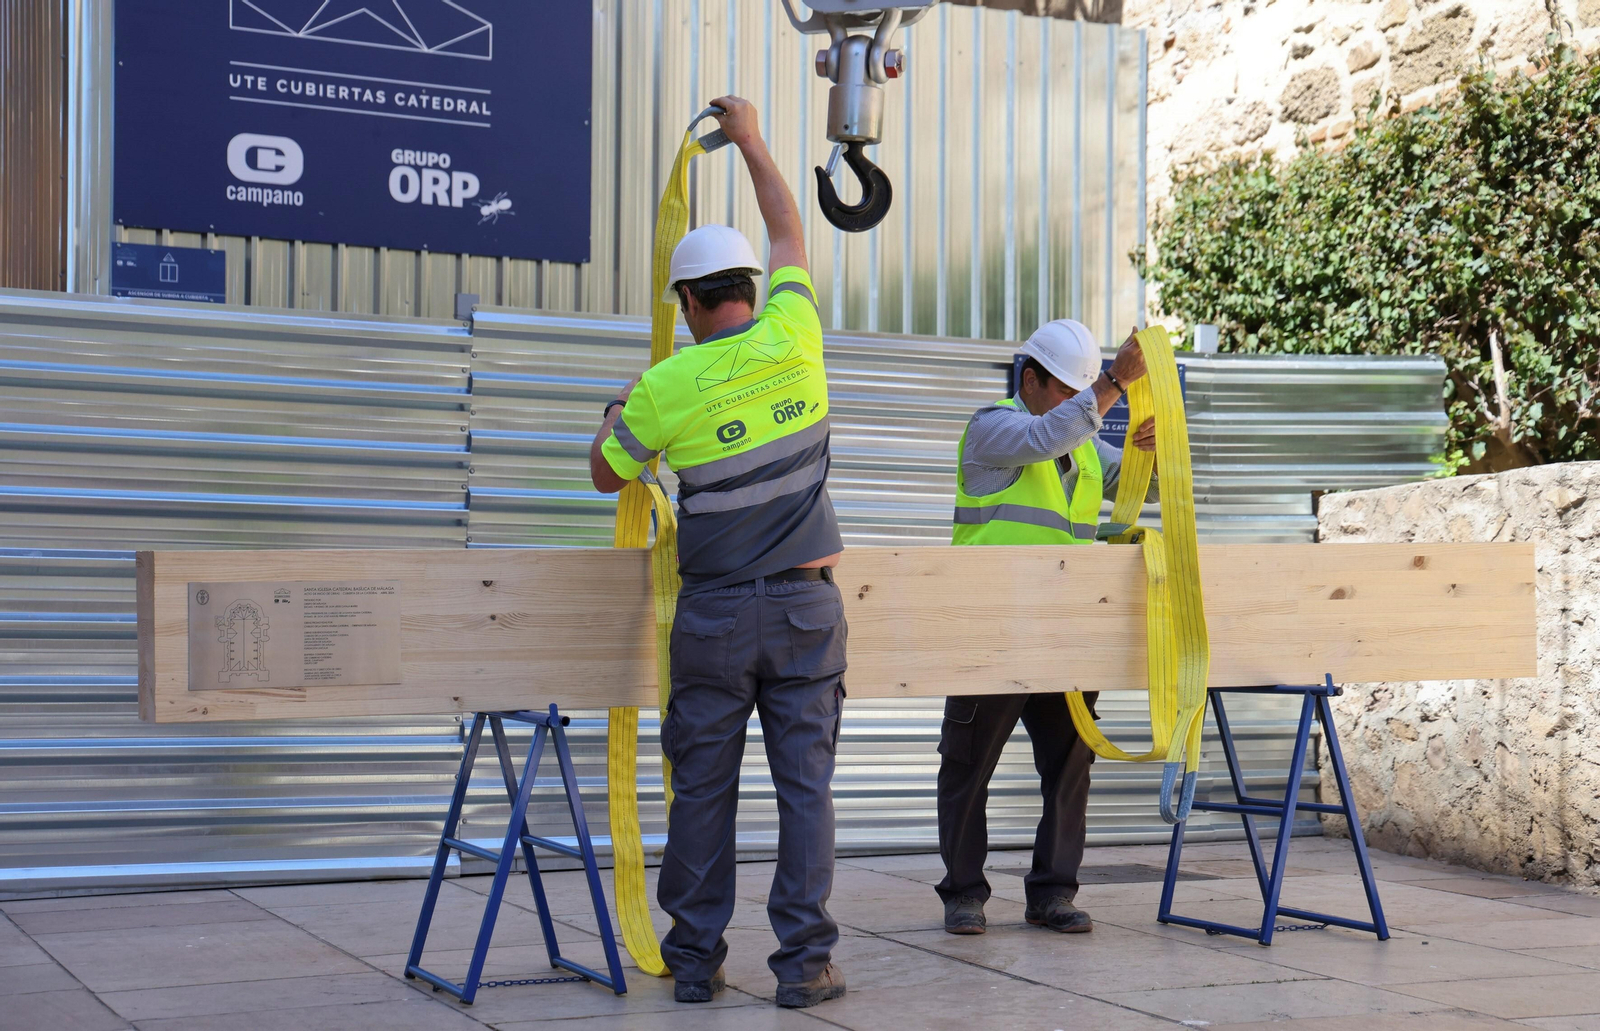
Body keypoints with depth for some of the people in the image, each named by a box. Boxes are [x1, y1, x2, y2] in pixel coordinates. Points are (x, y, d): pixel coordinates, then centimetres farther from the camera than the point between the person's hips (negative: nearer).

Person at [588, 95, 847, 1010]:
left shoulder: (667, 386, -6)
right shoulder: (793, 338, -2)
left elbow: (607, 475, 9)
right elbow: (790, 231, 16)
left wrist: (616, 411, 30)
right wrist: (750, 138, 29)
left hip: (715, 615, -1)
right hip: (807, 603, 1)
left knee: (704, 785, 7)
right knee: (805, 781, 3)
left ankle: (696, 959, 13)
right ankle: (805, 960, 3)